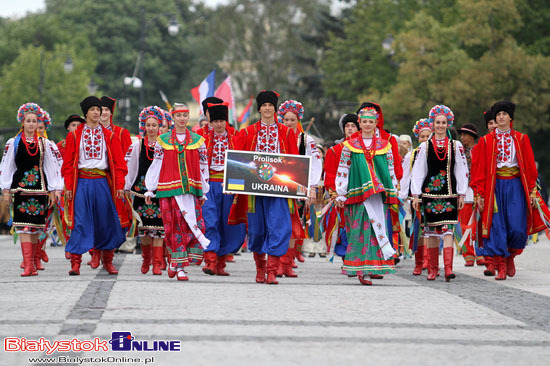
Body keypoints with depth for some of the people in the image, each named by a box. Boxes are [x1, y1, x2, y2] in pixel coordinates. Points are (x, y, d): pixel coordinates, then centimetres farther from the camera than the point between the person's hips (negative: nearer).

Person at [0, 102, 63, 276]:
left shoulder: (45, 143, 9)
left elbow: (52, 166, 9)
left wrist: (53, 190, 4)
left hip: (39, 188, 2)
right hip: (21, 188, -2)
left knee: (36, 226, 3)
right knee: (24, 225, -11)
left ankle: (31, 261, 14)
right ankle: (28, 265, -17)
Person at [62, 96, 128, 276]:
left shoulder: (109, 136, 7)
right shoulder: (74, 136, 5)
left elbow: (119, 162, 5)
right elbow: (68, 163, 4)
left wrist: (119, 186, -3)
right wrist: (68, 186, -3)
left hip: (102, 182, 1)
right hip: (82, 182, -1)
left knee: (106, 221, 4)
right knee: (80, 221, -7)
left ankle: (108, 260, 19)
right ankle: (75, 262, -8)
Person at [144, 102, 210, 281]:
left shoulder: (197, 140, 10)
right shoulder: (163, 140, 7)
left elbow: (203, 166, 12)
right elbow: (156, 165, 8)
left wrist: (203, 192, 10)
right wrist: (150, 190, 7)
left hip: (191, 189, 1)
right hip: (169, 189, -1)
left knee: (194, 224, -9)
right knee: (174, 225, -2)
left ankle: (176, 263, 6)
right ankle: (179, 266, 5)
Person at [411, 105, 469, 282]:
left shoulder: (456, 146, 7)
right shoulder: (424, 146, 7)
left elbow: (462, 171, 7)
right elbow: (418, 171, 6)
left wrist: (461, 194, 2)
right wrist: (416, 195, 1)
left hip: (449, 193, -1)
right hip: (429, 192, 1)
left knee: (447, 229, -10)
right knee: (431, 230, 4)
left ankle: (448, 269, -17)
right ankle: (432, 268, 13)